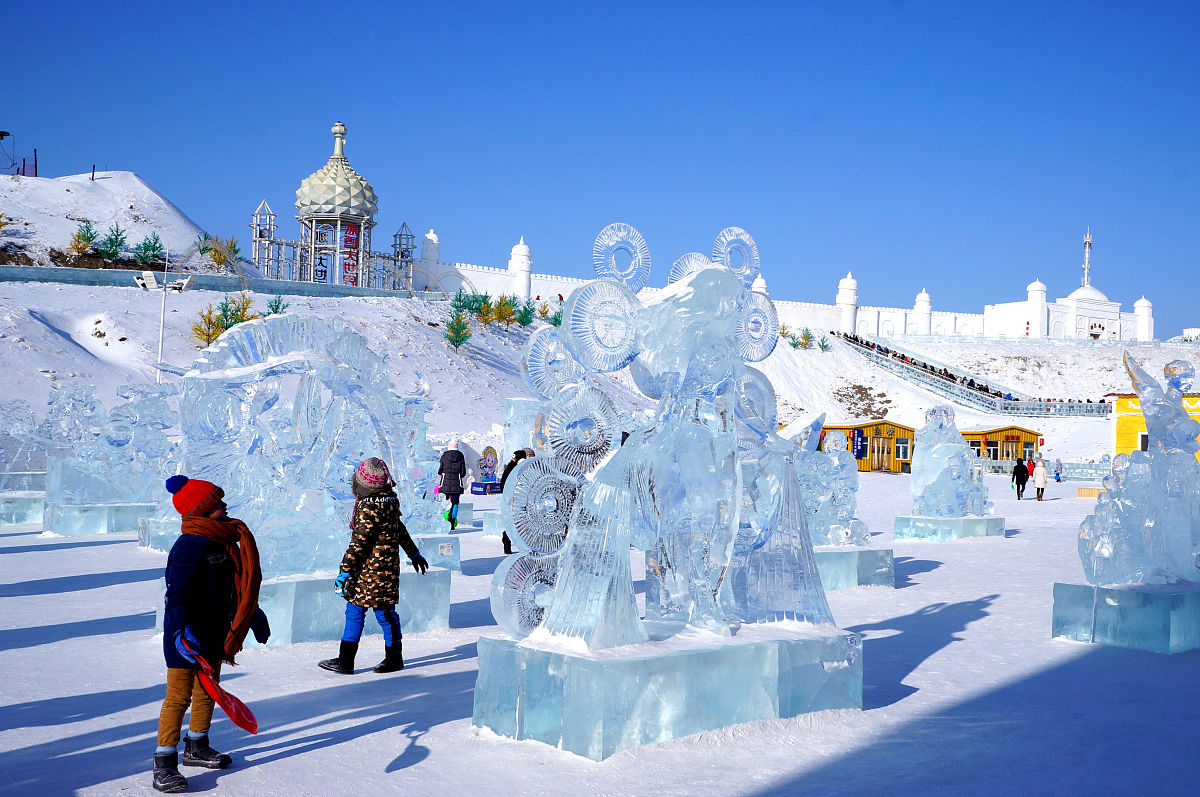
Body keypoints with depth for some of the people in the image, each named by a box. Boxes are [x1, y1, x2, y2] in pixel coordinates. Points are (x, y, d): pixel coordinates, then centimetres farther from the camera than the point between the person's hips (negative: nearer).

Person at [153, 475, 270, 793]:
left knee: (207, 691, 19)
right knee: (178, 696, -6)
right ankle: (164, 764, 1)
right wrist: (181, 632, -37)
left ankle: (196, 748, 35)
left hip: (213, 633, 10)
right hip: (186, 637, -10)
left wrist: (253, 615, 31)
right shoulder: (190, 546, -20)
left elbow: (240, 586, 24)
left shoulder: (223, 541, 10)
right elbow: (177, 593, -27)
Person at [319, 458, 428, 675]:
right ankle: (345, 660, 14)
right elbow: (400, 528, 22)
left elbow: (359, 543, -21)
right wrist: (414, 553, 33)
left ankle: (394, 657, 16)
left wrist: (345, 570, -18)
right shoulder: (389, 500, 10)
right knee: (354, 611, 12)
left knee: (384, 611, 3)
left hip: (373, 570, -10)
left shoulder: (370, 508, -21)